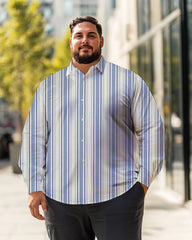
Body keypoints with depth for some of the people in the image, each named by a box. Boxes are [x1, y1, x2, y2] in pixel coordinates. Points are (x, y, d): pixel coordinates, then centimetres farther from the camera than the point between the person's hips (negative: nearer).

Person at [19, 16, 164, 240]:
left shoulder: (129, 81, 8)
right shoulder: (49, 86, 14)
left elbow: (151, 129, 7)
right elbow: (34, 136, 11)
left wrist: (143, 181, -1)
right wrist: (34, 187, 3)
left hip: (117, 196, -2)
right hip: (61, 198, 2)